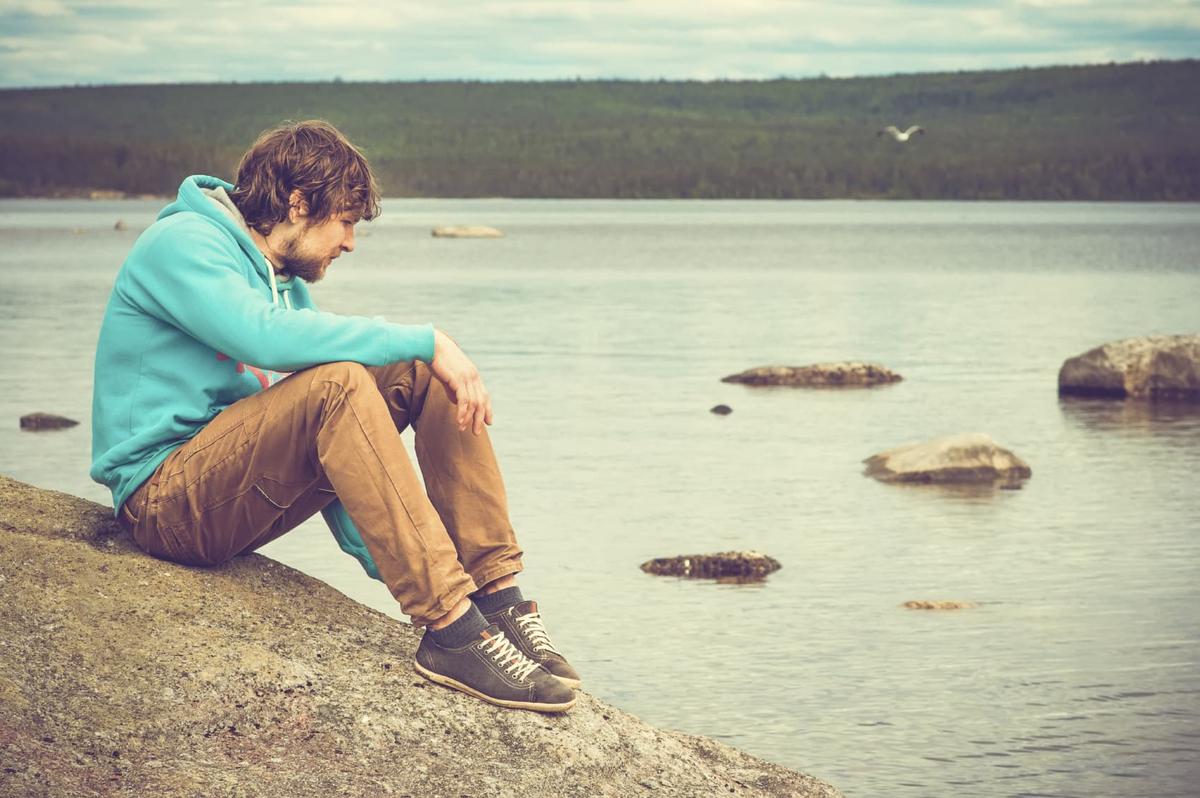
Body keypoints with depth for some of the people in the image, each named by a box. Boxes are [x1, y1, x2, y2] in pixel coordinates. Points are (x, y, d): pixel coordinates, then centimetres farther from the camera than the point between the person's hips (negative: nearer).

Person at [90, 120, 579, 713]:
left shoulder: (287, 285, 16)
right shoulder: (181, 244, -9)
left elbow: (336, 459, 17)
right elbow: (268, 337, -30)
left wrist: (392, 563, 10)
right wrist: (426, 341, -24)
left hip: (242, 492, 8)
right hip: (165, 500, -8)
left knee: (420, 373, -5)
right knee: (337, 384, -31)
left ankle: (498, 598, -12)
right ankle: (452, 634, -35)